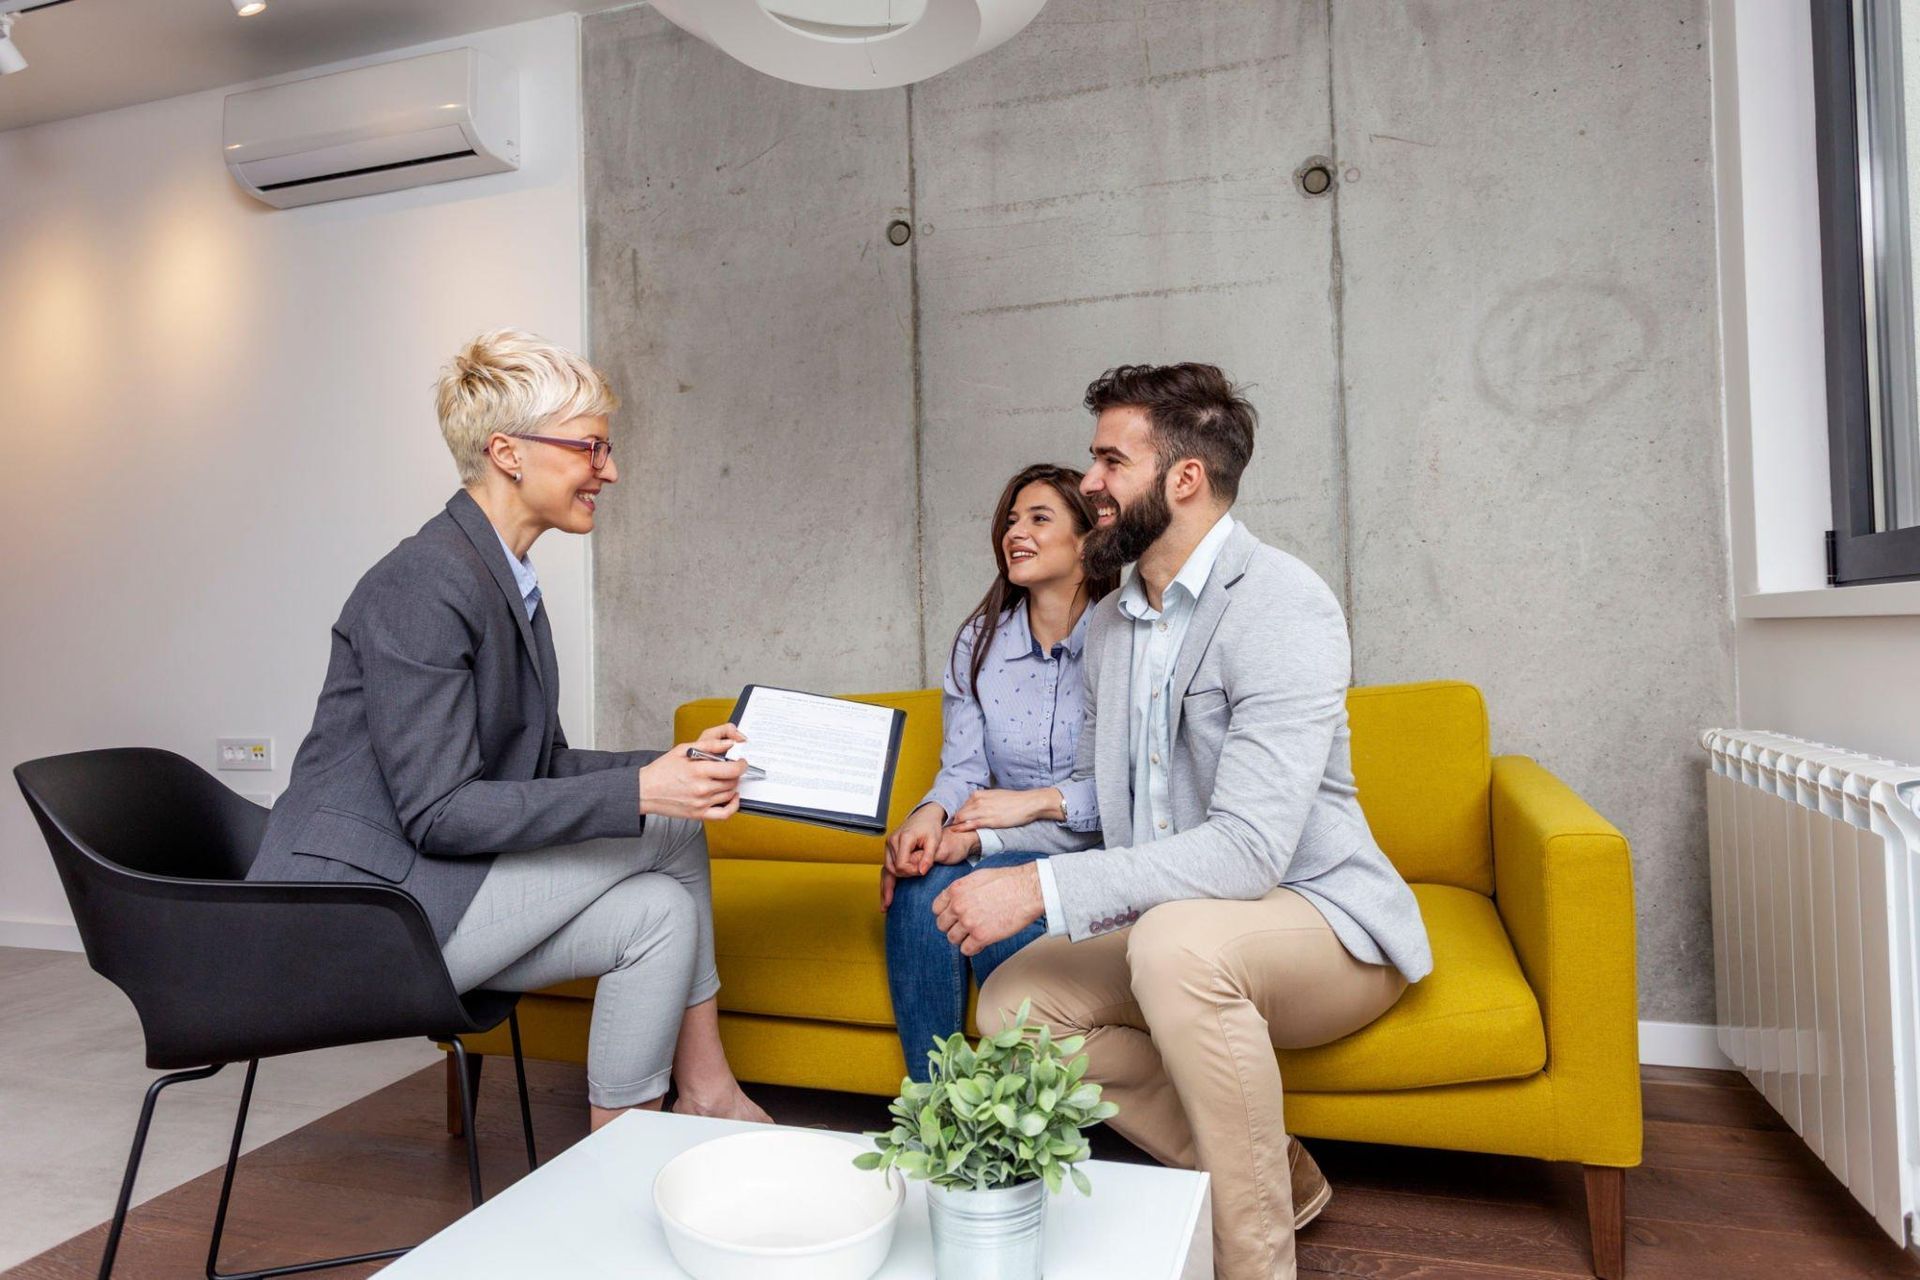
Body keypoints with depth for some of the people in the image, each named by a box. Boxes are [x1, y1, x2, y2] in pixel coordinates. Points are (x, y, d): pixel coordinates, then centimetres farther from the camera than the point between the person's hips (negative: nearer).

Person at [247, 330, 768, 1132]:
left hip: (419, 900, 9)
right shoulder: (423, 585, -20)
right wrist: (639, 793, -27)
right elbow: (438, 813, -24)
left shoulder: (507, 584, 10)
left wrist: (669, 764, -2)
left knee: (660, 912, -7)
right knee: (669, 830, -15)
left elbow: (539, 765, 12)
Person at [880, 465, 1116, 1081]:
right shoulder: (978, 642, 10)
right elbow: (962, 770, 4)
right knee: (919, 887, -26)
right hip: (1003, 845, 4)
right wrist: (932, 814, -18)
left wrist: (1038, 801, -21)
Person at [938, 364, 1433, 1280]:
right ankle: (1274, 1174, 5)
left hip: (1321, 920, -8)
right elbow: (1093, 797, 17)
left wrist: (1043, 888, -33)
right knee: (1010, 1003, -9)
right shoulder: (1110, 622, 7)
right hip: (1166, 922, 8)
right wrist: (983, 830, 1)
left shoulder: (1282, 607, -20)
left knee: (1178, 939, -37)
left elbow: (1248, 848, -30)